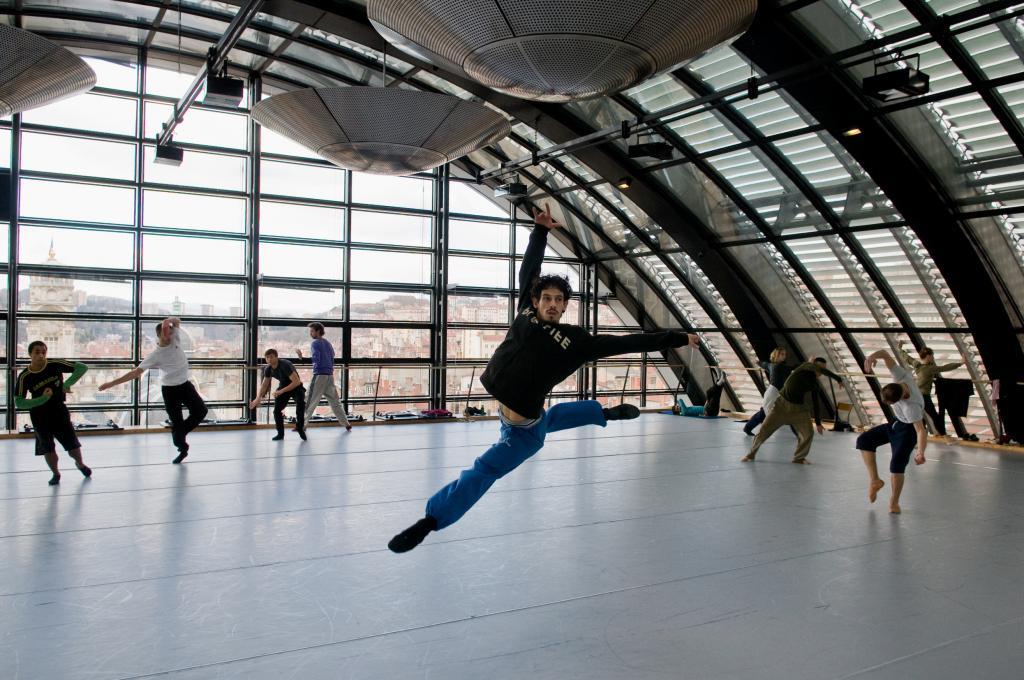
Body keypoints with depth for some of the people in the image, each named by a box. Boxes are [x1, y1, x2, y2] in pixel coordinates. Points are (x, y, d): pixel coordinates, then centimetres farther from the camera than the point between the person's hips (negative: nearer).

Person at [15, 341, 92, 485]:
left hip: (59, 410, 0)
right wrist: (42, 398, -24)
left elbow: (83, 367, -12)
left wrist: (68, 383, -22)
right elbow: (19, 403, -12)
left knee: (73, 448, 2)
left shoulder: (55, 365, -14)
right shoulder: (24, 377, -13)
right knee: (48, 449, 3)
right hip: (40, 416, 0)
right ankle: (56, 474, 28)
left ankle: (80, 464, 33)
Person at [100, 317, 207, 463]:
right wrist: (112, 383, -21)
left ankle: (179, 433, 13)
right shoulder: (155, 355, -16)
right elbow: (136, 372, -16)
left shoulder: (175, 339, -6)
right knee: (176, 421, -2)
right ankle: (182, 449, 17)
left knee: (201, 411, -8)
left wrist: (169, 320, -26)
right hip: (169, 389, -4)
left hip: (185, 385, 4)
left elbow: (177, 321, 0)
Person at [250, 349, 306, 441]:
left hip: (296, 387, -6)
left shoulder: (285, 365, -32)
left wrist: (281, 391, -39)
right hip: (283, 386, 6)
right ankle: (280, 433, 12)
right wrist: (258, 398, 0)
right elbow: (264, 384, 8)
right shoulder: (268, 369, -11)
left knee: (300, 406, -27)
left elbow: (297, 382, -37)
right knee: (277, 410, -7)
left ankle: (300, 428, -4)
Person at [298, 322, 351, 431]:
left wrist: (302, 358, -19)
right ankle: (346, 424, 11)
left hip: (320, 375, -7)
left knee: (310, 402, -2)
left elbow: (316, 360, -19)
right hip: (330, 375, 7)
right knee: (335, 401, 12)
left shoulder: (315, 343, -8)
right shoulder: (328, 343, 16)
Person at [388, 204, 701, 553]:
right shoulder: (526, 313, -8)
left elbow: (627, 343, -15)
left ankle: (431, 519, 0)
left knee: (482, 472, -10)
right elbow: (529, 268, -1)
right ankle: (607, 412, 57)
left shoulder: (577, 340, -19)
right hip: (507, 411, 8)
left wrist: (676, 338, -12)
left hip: (523, 431, -8)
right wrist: (540, 230, -10)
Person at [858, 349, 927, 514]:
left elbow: (921, 431, -38)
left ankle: (894, 502, 3)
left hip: (909, 429, -7)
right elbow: (885, 354, -28)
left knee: (897, 463, -15)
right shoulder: (901, 376, -27)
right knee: (864, 440, -8)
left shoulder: (912, 407, -40)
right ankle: (874, 480, -6)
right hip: (896, 424, 7)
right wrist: (872, 357, -49)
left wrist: (921, 453, -49)